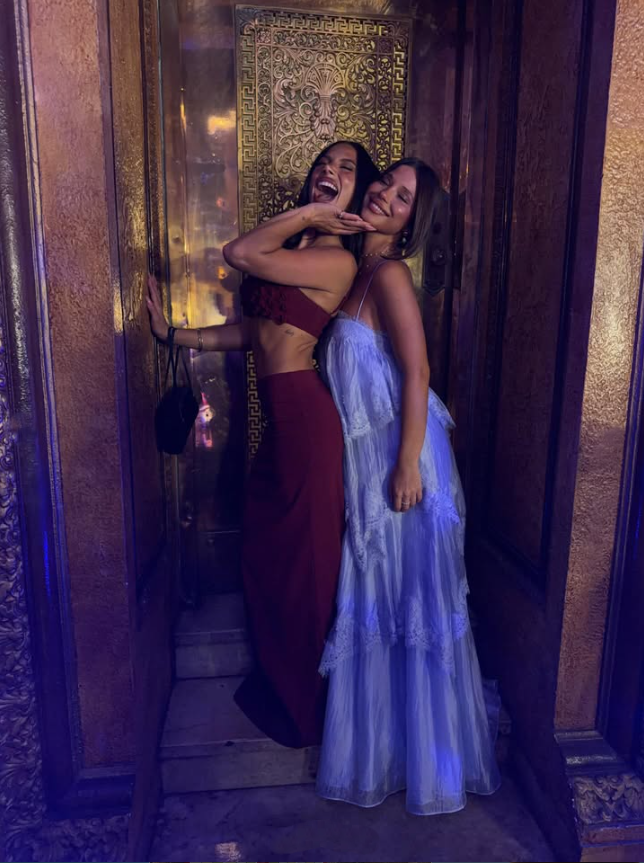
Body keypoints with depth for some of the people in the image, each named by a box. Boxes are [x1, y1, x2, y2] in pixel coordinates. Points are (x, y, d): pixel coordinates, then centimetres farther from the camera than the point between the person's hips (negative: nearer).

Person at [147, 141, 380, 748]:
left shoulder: (336, 260, -12)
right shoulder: (295, 249, 14)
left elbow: (237, 253, -17)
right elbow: (253, 329, 12)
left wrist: (308, 214, -8)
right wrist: (173, 335, 9)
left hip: (305, 415, -9)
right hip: (282, 415, 9)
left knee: (304, 558, 6)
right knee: (267, 549, 19)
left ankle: (303, 707, 30)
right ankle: (278, 683, 41)